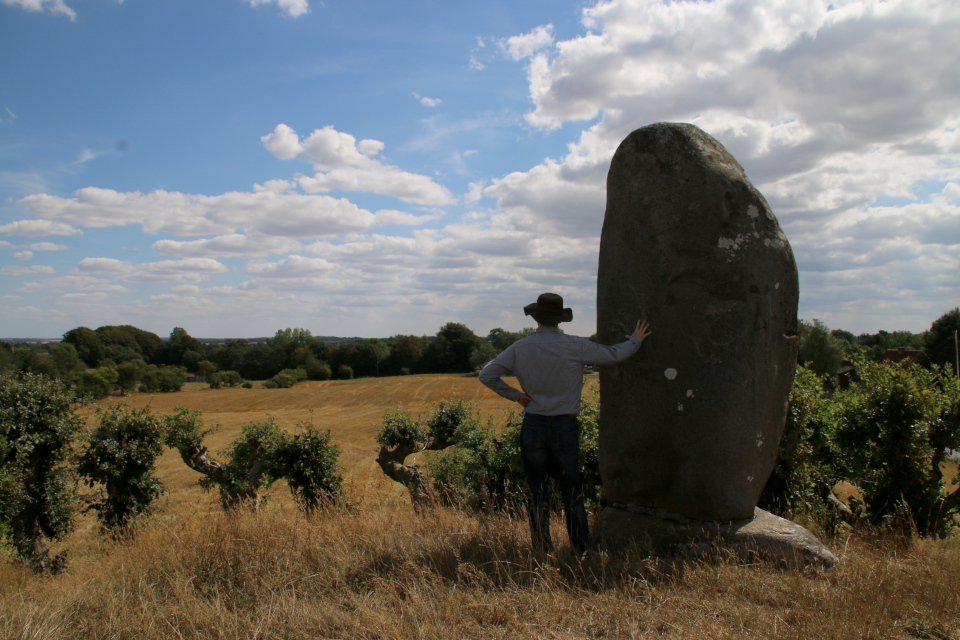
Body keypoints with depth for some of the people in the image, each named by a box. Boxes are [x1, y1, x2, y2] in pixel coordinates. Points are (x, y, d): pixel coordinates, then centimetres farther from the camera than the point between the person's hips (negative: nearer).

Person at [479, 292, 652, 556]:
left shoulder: (519, 348, -3)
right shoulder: (574, 346, -9)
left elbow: (487, 375, -4)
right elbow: (614, 355, -1)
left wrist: (515, 395, 1)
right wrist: (636, 340, 17)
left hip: (533, 425, 1)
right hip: (565, 426, -1)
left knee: (538, 490, 9)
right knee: (572, 490, 12)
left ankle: (542, 549, 15)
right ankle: (581, 548, 20)